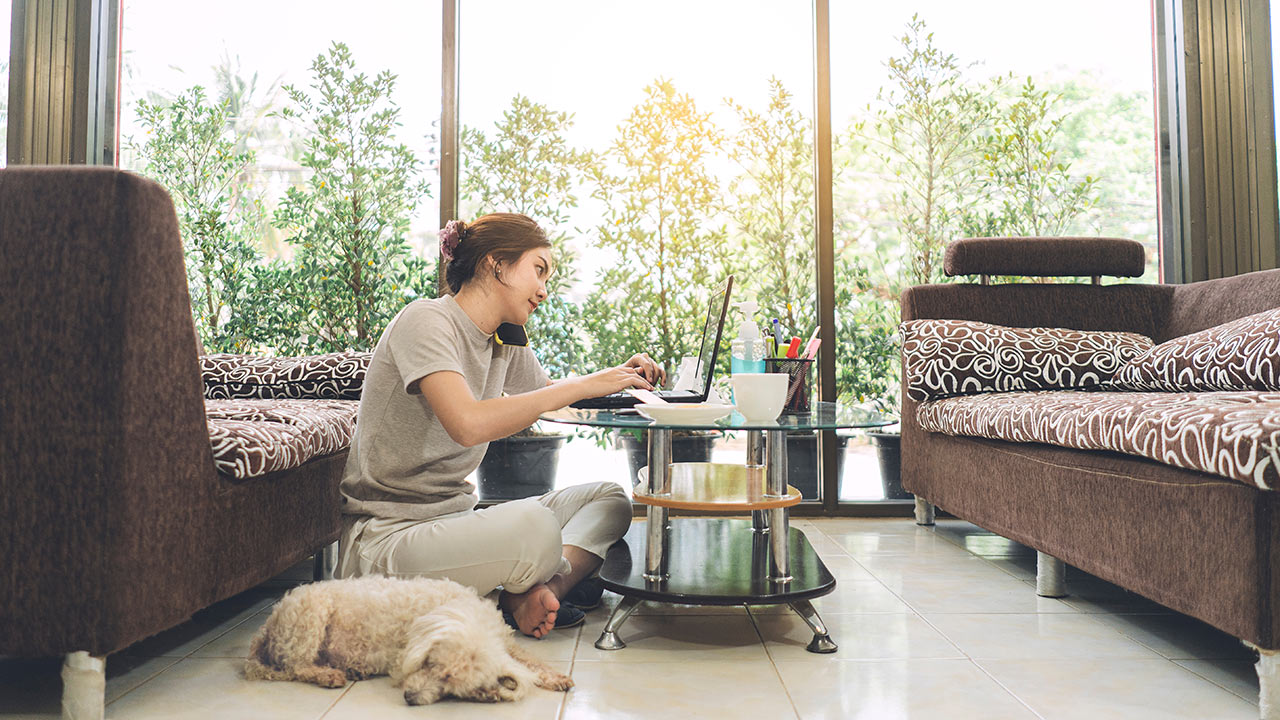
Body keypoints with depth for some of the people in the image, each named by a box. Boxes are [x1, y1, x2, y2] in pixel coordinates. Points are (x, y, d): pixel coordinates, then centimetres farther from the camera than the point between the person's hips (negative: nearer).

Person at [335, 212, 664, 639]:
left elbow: (547, 391, 28)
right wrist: (584, 385, -24)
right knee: (533, 526, -35)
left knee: (609, 499, 1)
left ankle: (538, 593, -21)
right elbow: (469, 424, -31)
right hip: (386, 537, -9)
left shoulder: (505, 346, 10)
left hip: (455, 519, 9)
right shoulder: (425, 321, -15)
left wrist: (618, 377, 7)